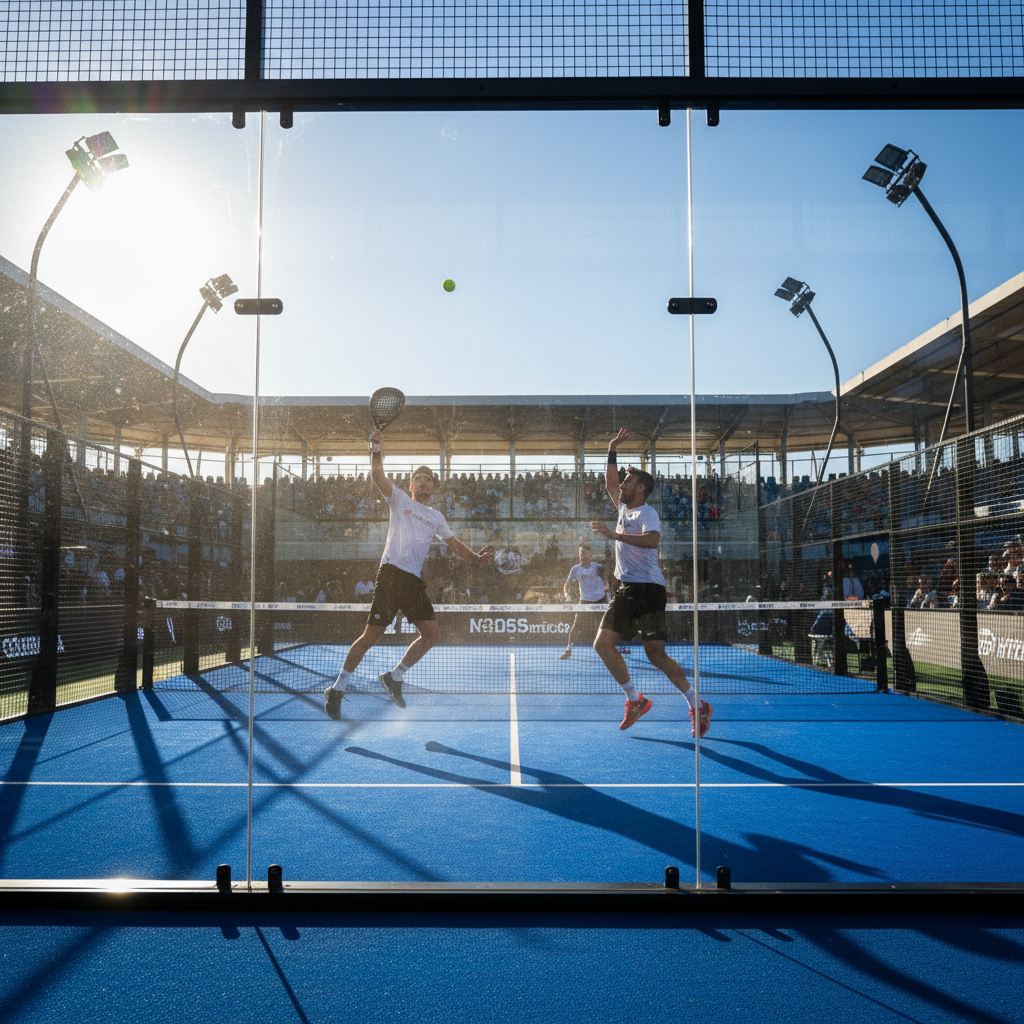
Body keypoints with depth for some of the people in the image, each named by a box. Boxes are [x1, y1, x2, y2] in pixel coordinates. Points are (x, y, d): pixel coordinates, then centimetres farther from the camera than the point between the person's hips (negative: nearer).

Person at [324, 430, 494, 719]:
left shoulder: (436, 517, 23)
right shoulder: (400, 499, 9)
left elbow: (455, 544, 27)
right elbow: (378, 477, -7)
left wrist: (477, 557, 10)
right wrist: (376, 450, -23)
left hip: (415, 580, 6)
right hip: (391, 573, -6)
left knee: (431, 635, 0)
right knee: (371, 636, -9)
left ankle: (394, 678, 19)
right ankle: (337, 689, 4)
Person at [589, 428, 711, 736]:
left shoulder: (646, 513, -10)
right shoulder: (624, 508, 16)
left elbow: (652, 539, -32)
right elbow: (609, 482, 32)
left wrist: (615, 534, -34)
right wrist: (612, 449, 24)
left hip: (648, 590, -9)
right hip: (626, 590, 9)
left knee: (655, 654, -12)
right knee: (603, 643, 0)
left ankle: (698, 707, 1)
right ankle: (635, 700, 9)